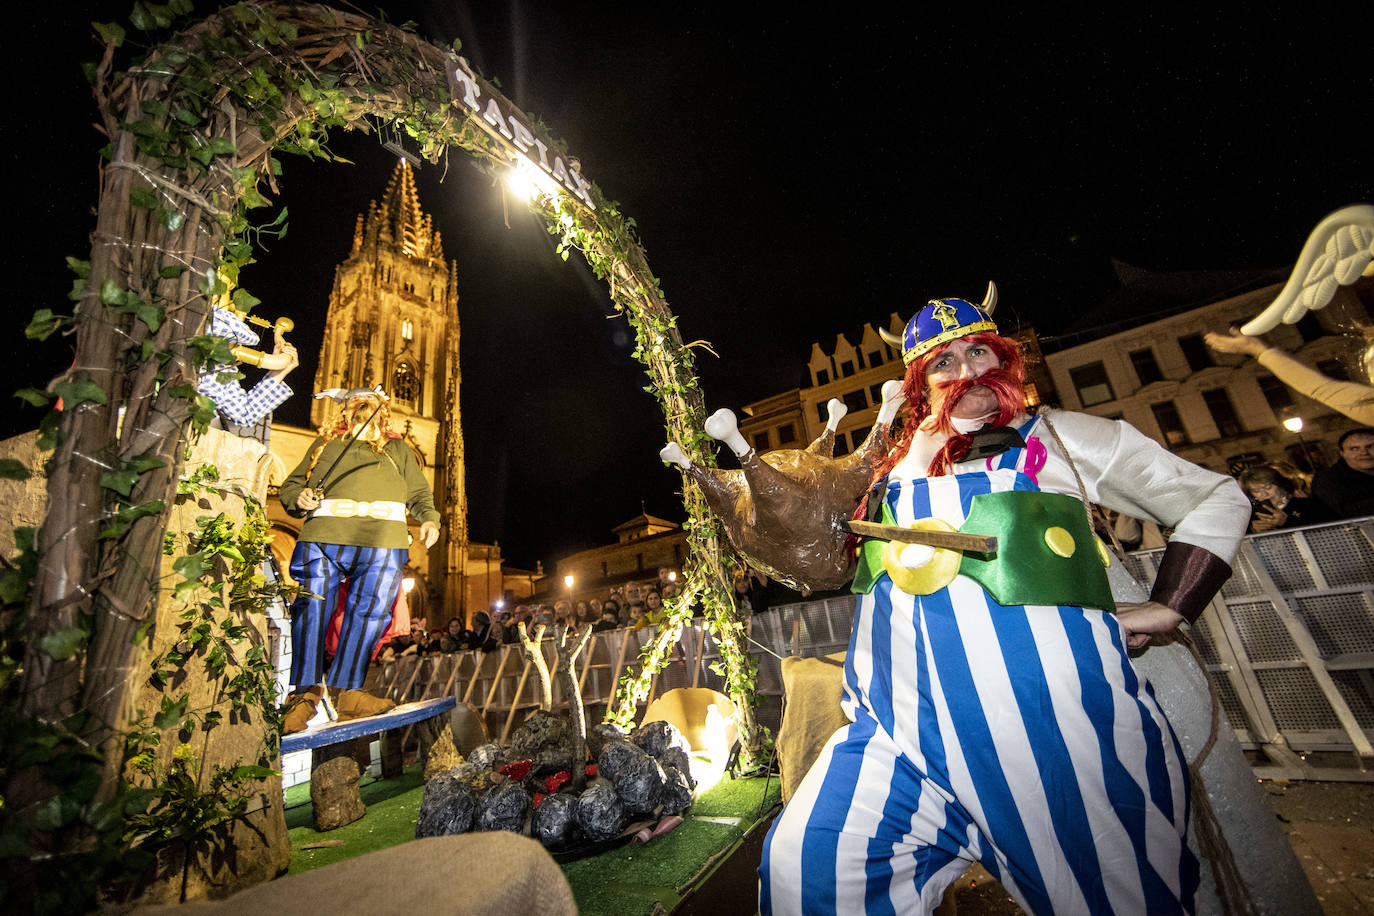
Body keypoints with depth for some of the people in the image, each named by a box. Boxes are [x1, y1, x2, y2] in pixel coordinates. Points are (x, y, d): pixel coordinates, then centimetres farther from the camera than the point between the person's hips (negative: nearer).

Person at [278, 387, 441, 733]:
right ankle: (305, 692, 3)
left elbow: (419, 493, 22)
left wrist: (429, 519, 3)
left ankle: (346, 691, 2)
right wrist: (299, 498, 0)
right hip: (324, 535, 0)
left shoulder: (398, 449, 27)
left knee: (370, 612, -5)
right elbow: (292, 484, 24)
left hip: (383, 540, 0)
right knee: (312, 608, -6)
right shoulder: (326, 442, 26)